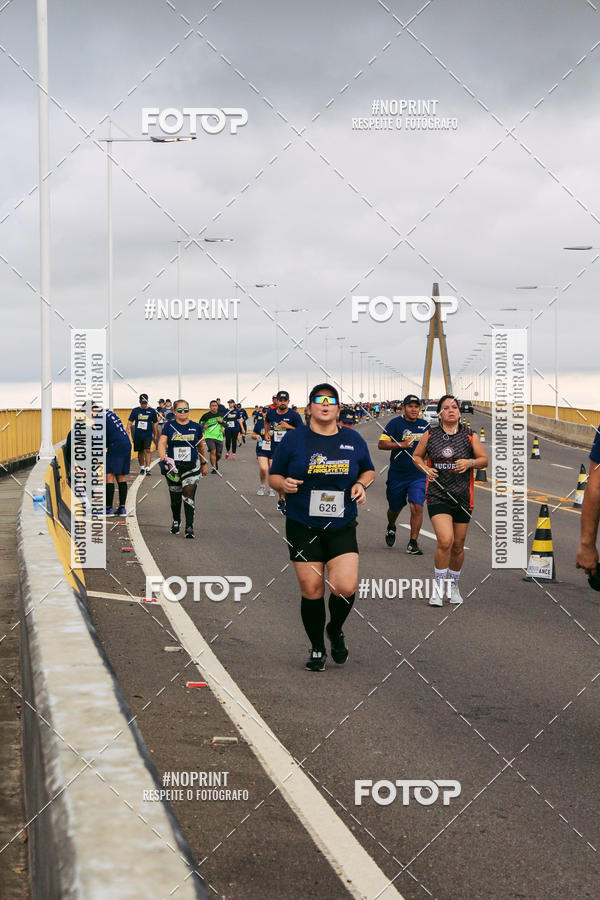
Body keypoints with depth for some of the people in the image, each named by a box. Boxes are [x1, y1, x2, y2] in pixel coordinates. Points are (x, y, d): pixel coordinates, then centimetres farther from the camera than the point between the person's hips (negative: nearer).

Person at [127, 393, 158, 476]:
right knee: (140, 452, 10)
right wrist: (128, 431, -5)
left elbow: (155, 423, 10)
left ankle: (147, 469, -16)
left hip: (148, 435, -2)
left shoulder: (152, 411, 3)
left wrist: (156, 434, 11)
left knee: (147, 451, -14)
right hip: (137, 435, 2)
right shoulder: (135, 410, 4)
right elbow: (130, 422, 7)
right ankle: (142, 468, 24)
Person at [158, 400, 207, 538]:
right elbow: (162, 443, -9)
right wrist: (163, 458, -27)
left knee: (189, 495, -13)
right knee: (175, 498, 12)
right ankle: (176, 521, 37)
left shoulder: (196, 427, 4)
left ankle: (189, 527, -13)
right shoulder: (169, 426, 0)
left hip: (191, 467, -1)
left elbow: (201, 446, 16)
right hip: (173, 468, 1)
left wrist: (203, 464, 21)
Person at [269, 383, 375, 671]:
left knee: (345, 587, -13)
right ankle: (317, 649, 20)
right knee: (311, 591, -1)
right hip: (303, 527, -1)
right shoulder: (293, 439, 1)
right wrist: (284, 484, -16)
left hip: (342, 527, 1)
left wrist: (361, 484, 0)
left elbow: (368, 470, 21)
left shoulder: (354, 440, 7)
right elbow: (274, 476, 6)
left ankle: (335, 630, 20)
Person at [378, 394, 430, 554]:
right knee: (395, 508, 13)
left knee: (417, 507, -13)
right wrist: (402, 444, -20)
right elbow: (381, 444, -12)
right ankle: (391, 528, 47)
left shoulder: (424, 425, 7)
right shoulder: (395, 423, -5)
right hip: (397, 475, -1)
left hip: (418, 475, 1)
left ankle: (413, 543, -5)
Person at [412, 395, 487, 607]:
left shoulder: (470, 436, 3)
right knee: (445, 541, -20)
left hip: (462, 497, 2)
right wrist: (425, 468, -4)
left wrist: (470, 462, -12)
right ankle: (438, 588, -4)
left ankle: (454, 586, 32)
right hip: (437, 496, -2)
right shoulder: (429, 435, 3)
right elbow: (416, 456, 16)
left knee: (458, 547, 9)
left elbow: (484, 459, 9)